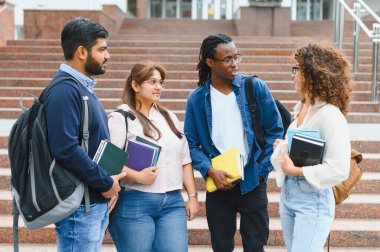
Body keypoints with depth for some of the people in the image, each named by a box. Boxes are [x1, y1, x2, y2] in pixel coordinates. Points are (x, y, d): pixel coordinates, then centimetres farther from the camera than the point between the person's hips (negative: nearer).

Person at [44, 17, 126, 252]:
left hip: (97, 202, 10)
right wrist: (106, 183, -17)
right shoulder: (64, 90, -17)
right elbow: (66, 149, -26)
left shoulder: (83, 87, 14)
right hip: (79, 206, -10)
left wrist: (108, 179, 8)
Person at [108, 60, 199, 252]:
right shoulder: (120, 118, -2)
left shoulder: (169, 117, 17)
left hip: (173, 202, 5)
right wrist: (137, 176, -21)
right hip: (134, 203, -5)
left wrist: (192, 196, 12)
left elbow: (185, 160, 18)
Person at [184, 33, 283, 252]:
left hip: (252, 182, -1)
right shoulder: (197, 99, -1)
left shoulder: (256, 88, -4)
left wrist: (262, 171, -6)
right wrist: (210, 171, -13)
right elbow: (192, 144, 2)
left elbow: (275, 131, -1)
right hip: (218, 184, 1)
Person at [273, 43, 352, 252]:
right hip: (287, 196, 8)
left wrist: (295, 170, -19)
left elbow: (339, 170, -23)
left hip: (313, 202, -8)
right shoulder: (300, 108, 7)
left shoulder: (330, 115, -19)